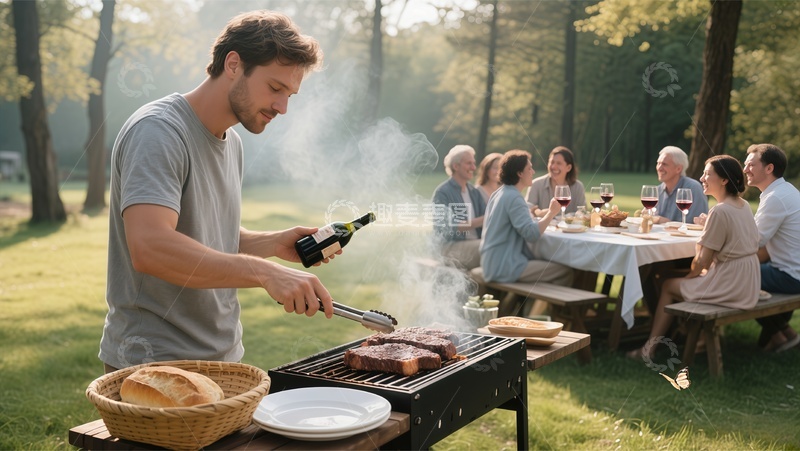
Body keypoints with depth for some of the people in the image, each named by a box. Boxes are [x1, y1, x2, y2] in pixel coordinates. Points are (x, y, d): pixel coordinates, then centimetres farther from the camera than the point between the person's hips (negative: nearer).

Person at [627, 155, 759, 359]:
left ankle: (649, 348, 13)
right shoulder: (744, 206, 8)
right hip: (748, 286, 9)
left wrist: (691, 275, 1)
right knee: (690, 281, 27)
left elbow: (702, 261, -17)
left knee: (668, 286, 8)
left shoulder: (720, 211, -21)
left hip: (730, 288, -9)